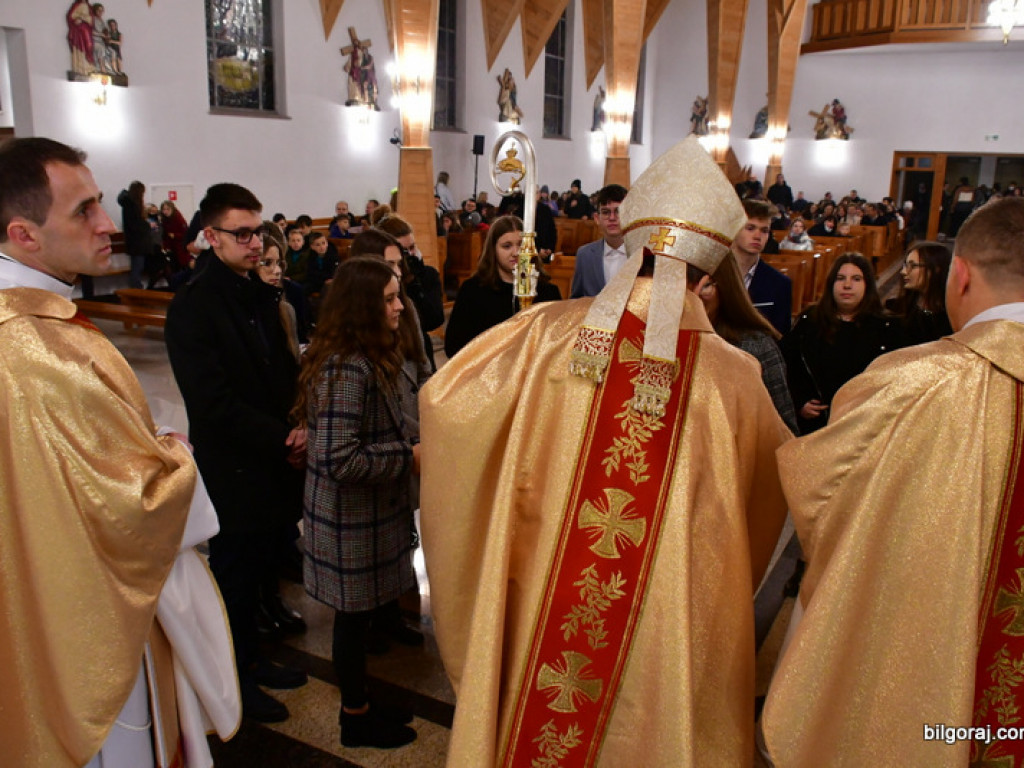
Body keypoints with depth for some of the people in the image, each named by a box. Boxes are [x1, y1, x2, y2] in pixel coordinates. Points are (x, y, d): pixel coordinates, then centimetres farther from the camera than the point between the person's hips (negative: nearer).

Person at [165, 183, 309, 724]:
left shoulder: (261, 295, 8)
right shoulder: (193, 306, -15)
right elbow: (214, 404, -19)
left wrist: (299, 428, -5)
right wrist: (281, 440, -16)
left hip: (276, 463, 6)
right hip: (233, 472, -6)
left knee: (261, 565, 16)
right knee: (236, 573, 10)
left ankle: (251, 658, 38)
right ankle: (235, 679, 30)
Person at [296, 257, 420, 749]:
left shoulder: (361, 358, 5)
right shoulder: (348, 369, -26)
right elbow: (338, 460, -29)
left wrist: (405, 452, 6)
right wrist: (407, 459, -20)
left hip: (363, 511, 9)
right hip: (353, 520, -9)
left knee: (357, 613, 20)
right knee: (354, 614, 9)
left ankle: (358, 705, 37)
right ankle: (357, 719, 29)